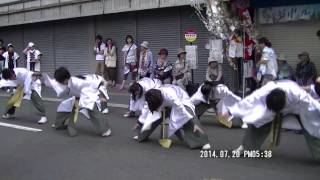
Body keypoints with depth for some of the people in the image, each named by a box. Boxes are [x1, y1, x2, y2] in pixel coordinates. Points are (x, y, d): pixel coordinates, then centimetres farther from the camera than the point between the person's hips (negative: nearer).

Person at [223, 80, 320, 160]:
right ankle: (245, 147, 15)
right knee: (257, 124, -6)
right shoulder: (264, 91, -38)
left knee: (312, 128, -14)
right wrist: (230, 111, -18)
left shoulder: (300, 95, -45)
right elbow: (248, 100, -26)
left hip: (297, 109, -2)